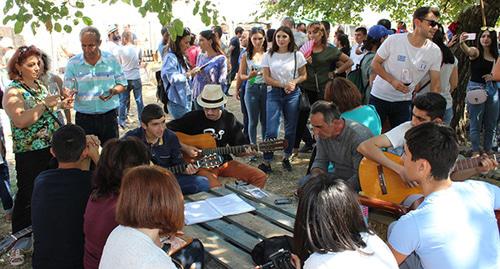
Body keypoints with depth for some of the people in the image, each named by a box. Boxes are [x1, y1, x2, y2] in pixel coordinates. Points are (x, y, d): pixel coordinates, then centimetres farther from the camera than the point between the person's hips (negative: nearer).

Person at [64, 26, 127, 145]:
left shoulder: (111, 60, 0)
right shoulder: (73, 63, -2)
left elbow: (123, 85, 7)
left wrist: (114, 91, -15)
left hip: (109, 116, 1)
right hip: (84, 118, 0)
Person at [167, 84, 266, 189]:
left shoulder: (229, 119, 4)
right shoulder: (193, 117, -8)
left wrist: (247, 151, -13)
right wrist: (184, 148, -18)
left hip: (224, 161, 5)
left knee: (260, 177, -9)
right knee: (215, 188, -36)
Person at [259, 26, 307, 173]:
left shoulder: (297, 55, 0)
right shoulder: (269, 56, 1)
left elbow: (303, 75, 6)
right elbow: (266, 78, -1)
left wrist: (294, 82, -14)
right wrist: (283, 85, -13)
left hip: (293, 94, 1)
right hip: (274, 94, -1)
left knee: (291, 128, 8)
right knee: (271, 129, -7)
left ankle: (286, 158, 25)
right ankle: (266, 162, 1)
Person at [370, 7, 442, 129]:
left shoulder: (435, 52, -9)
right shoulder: (394, 40, -17)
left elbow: (435, 85, -5)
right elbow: (375, 64, -8)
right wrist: (392, 81, -22)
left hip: (404, 101, 2)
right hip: (379, 97, -2)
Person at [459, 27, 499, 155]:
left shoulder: (496, 56, 8)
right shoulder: (476, 51, -5)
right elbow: (467, 51, -30)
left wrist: (493, 76, -8)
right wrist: (462, 43, -52)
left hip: (492, 89, 5)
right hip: (476, 88, -5)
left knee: (491, 123, 12)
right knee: (476, 123, 0)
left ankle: (488, 150, 26)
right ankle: (476, 151, 8)